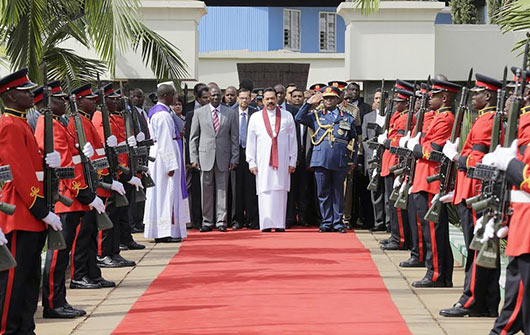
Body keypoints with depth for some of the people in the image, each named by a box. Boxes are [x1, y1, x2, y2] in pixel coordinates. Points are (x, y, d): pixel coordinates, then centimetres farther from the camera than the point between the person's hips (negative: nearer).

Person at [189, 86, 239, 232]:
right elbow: (193, 137, 6)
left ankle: (221, 221, 7)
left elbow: (235, 138, 6)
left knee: (222, 189, 2)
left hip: (223, 157, 0)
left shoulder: (230, 113, 6)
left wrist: (234, 158, 0)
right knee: (206, 190, 1)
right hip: (205, 156, 0)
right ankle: (207, 221, 8)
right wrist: (193, 158, -1)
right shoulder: (199, 113, 5)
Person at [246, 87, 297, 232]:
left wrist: (292, 161, 3)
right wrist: (251, 162, 1)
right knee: (264, 191, -6)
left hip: (282, 160, 0)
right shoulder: (255, 117, 7)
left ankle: (279, 223, 1)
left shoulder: (287, 116, 9)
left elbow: (293, 139, 9)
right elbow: (251, 141, 7)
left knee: (280, 191, -1)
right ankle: (266, 224, -6)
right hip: (263, 161, 0)